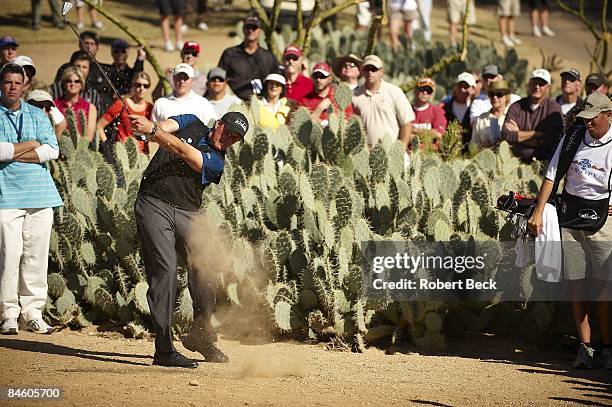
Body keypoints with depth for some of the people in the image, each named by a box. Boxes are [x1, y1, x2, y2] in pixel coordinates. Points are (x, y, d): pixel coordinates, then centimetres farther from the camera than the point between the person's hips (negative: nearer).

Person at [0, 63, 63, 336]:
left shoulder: (37, 115, 16)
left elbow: (52, 150, 2)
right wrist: (31, 145, -3)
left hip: (40, 194, 3)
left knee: (37, 254, 1)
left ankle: (33, 312, 7)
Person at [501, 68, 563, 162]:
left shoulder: (554, 108, 3)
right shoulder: (516, 107, 10)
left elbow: (550, 140, -9)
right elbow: (506, 136, -3)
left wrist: (519, 134, -2)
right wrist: (536, 134, -7)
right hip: (518, 161, 3)